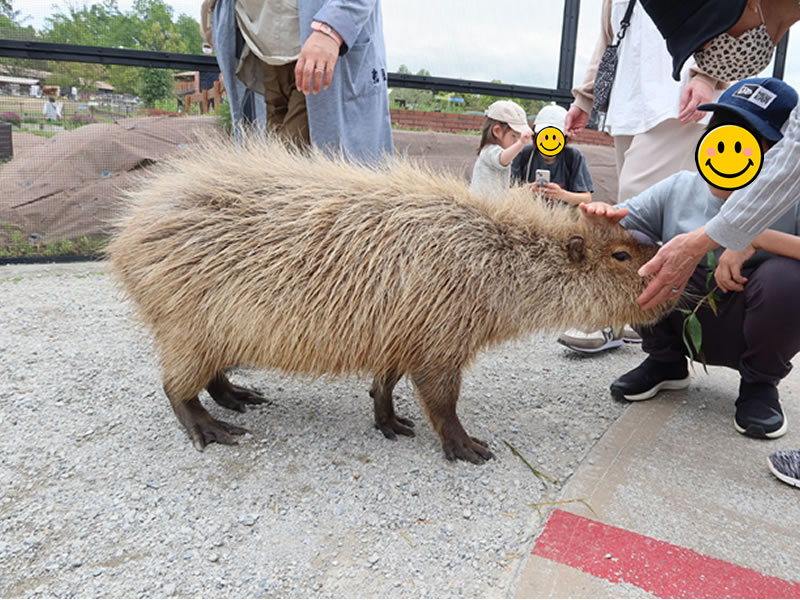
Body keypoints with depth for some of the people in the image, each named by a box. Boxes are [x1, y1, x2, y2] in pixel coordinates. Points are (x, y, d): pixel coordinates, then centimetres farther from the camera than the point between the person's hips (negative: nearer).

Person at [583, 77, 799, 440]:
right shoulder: (679, 189, -8)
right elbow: (621, 223, -9)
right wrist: (606, 219, -32)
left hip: (751, 333, -2)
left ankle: (760, 383, 0)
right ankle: (665, 363, 5)